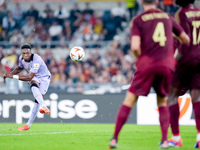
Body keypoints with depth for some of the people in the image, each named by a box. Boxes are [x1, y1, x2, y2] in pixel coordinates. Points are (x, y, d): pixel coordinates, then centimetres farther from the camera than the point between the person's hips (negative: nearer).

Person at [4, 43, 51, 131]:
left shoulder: (36, 60, -33)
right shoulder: (21, 58, -10)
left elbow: (29, 77, -34)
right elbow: (20, 68, 16)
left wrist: (14, 76, -34)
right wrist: (11, 73, -2)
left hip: (44, 78, -4)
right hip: (34, 78, 4)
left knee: (38, 100, -13)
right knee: (34, 87, -33)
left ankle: (29, 124, -10)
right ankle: (44, 106, -47)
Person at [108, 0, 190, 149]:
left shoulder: (138, 20, 4)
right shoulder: (168, 17, 15)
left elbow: (135, 46, -8)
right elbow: (186, 39, 21)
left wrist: (141, 58, 10)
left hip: (147, 64, -2)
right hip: (167, 65, 2)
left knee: (129, 100, 4)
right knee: (163, 103, 17)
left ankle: (115, 138, 0)